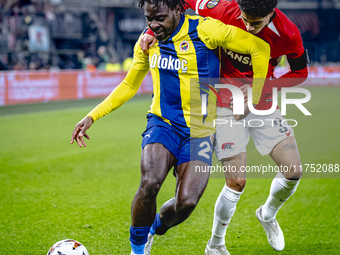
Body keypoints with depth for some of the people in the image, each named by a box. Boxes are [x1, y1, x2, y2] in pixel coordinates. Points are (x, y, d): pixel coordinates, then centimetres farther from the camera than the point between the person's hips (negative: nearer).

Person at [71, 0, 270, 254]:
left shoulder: (204, 29, -12)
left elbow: (260, 48, -7)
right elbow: (129, 86, 17)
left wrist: (252, 100, -5)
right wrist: (92, 116, 9)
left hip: (199, 131, -2)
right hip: (162, 122, 2)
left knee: (187, 201, -17)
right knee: (150, 183, -26)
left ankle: (155, 228, 18)